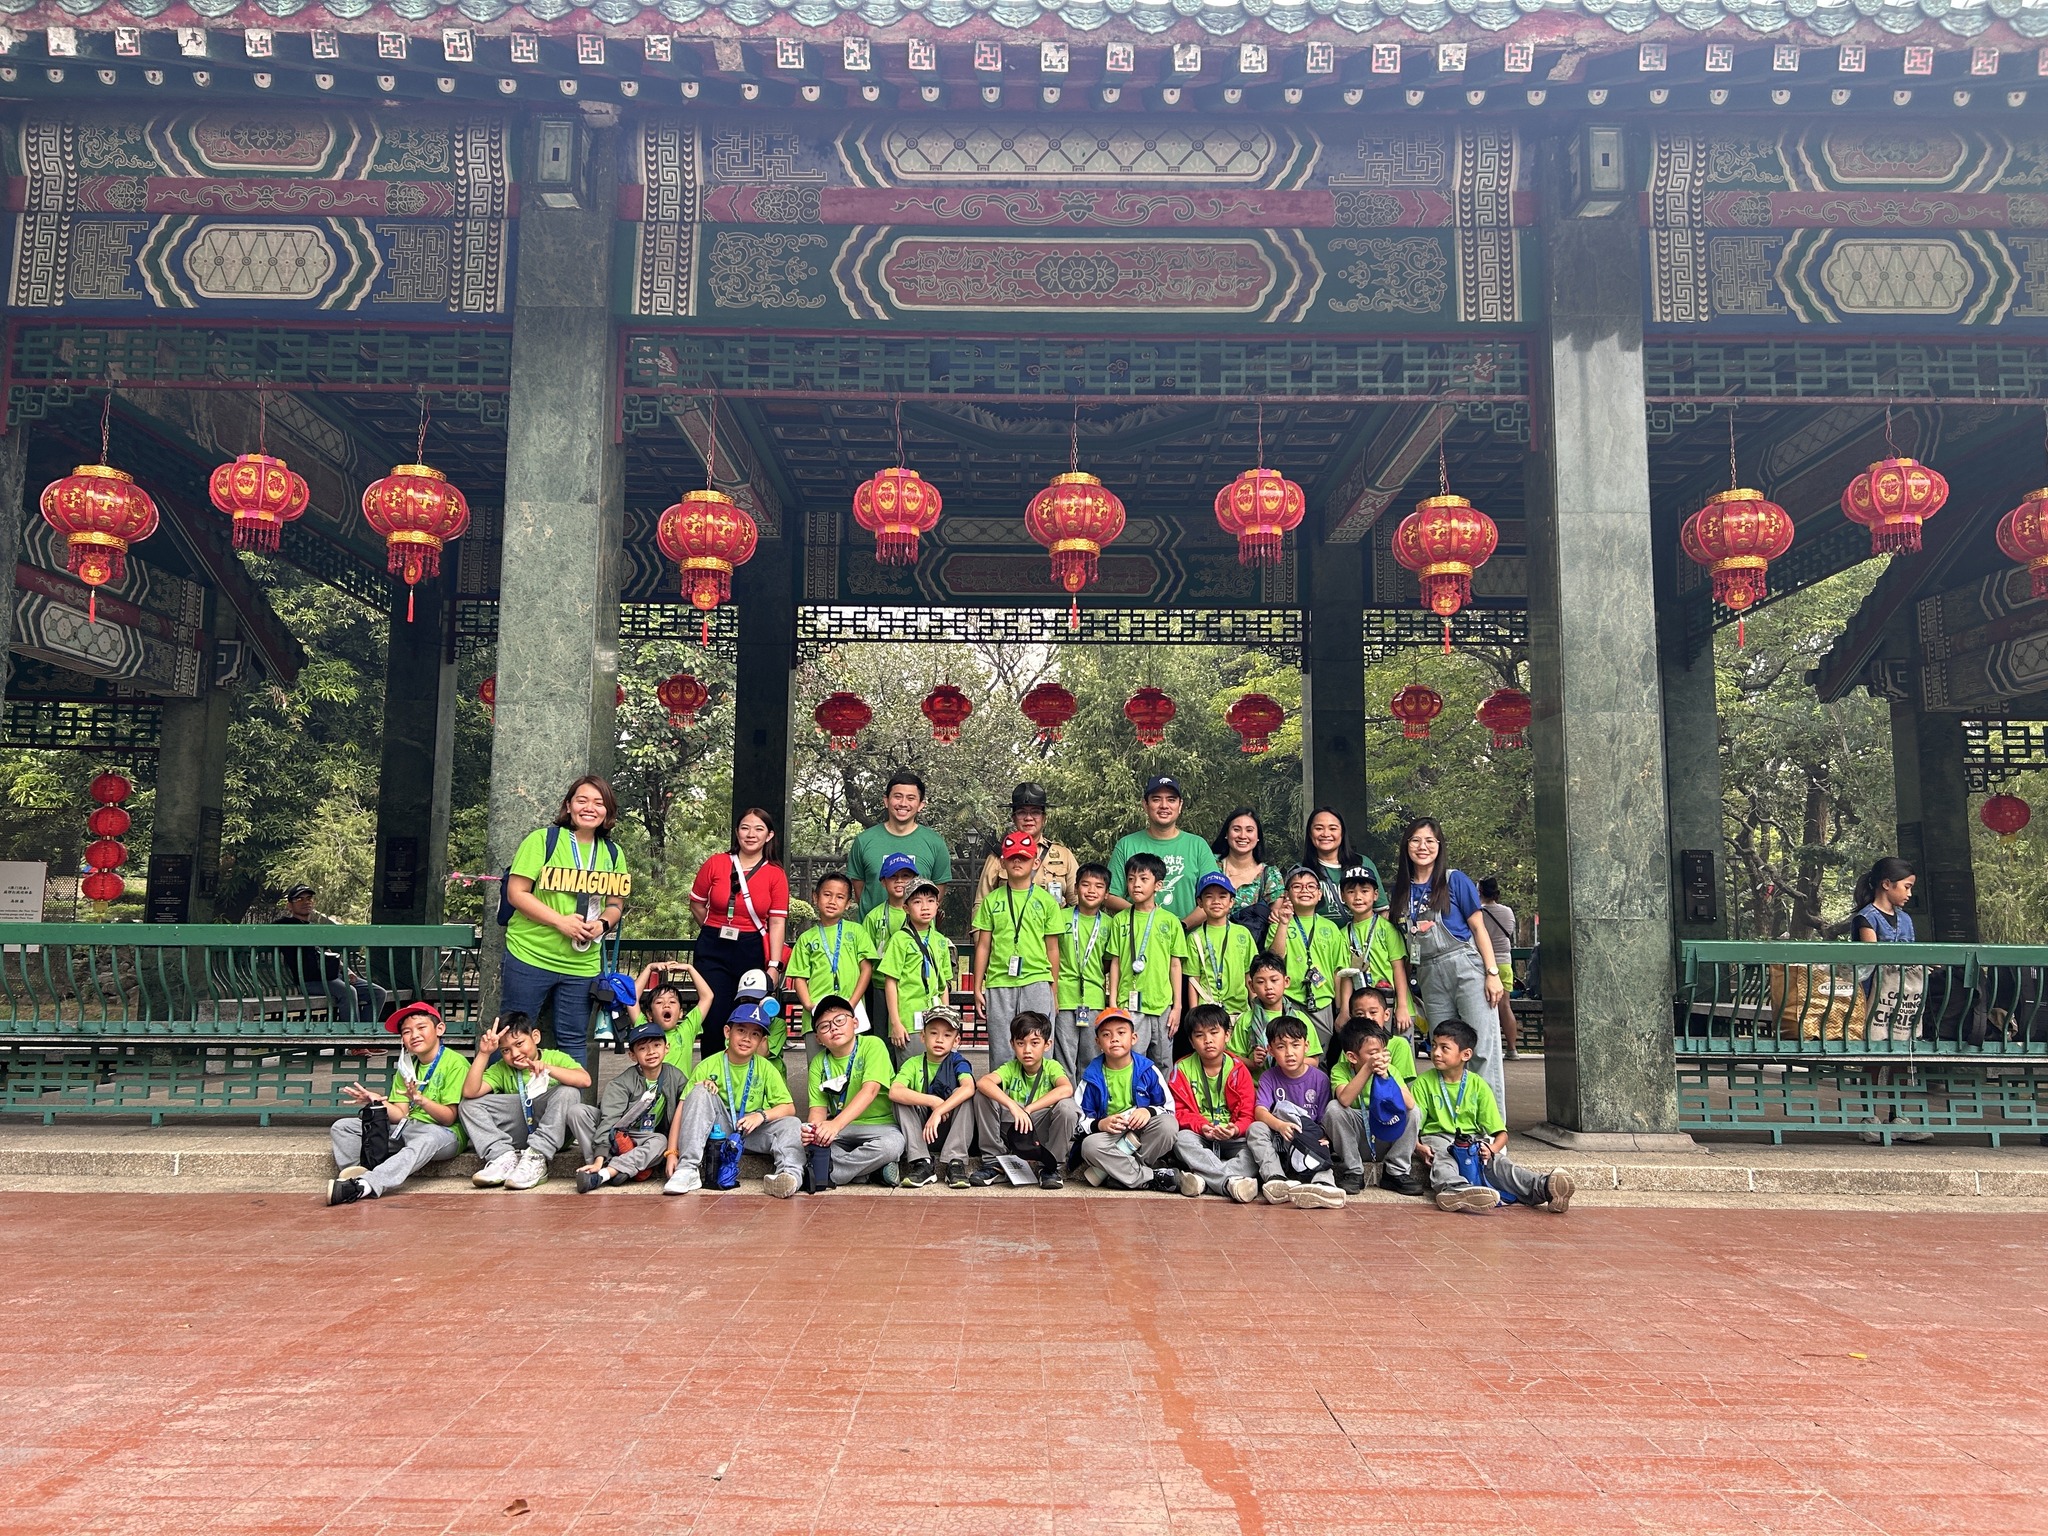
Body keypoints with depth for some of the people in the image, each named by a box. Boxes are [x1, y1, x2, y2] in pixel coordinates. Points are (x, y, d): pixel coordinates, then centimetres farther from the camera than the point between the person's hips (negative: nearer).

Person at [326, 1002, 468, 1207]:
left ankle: (367, 1185, -54)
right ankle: (356, 1172, -25)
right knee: (342, 1127, 0)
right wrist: (378, 1102, -12)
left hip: (444, 1133, -7)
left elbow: (449, 1118, -12)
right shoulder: (407, 1068, 17)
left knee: (428, 1139, -41)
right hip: (405, 1129, 8)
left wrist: (420, 1099, -27)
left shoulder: (455, 1063, -5)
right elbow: (400, 1116, 5)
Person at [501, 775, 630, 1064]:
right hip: (530, 956, -4)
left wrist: (602, 924, -8)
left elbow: (615, 904, 16)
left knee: (574, 1041, 10)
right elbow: (516, 893, -9)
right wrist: (562, 922, -18)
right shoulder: (542, 840, -5)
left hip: (582, 965, 4)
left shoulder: (612, 853, 9)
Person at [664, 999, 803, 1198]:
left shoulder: (765, 1068, 0)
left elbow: (789, 1107, -1)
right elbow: (682, 1109, -10)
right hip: (717, 1130, -1)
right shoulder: (708, 1066, -5)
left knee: (790, 1124, -22)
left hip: (750, 1133, 1)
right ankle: (688, 1170, -31)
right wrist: (672, 1152, -21)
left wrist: (762, 1115, -22)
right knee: (700, 1091, -23)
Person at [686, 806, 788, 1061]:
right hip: (714, 951, 0)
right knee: (715, 1019, -2)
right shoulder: (715, 864, -1)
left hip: (753, 952, 0)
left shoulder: (776, 874, -2)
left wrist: (774, 965, -12)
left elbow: (777, 923, -6)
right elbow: (696, 903, 11)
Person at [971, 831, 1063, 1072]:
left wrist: (1054, 991, 6)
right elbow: (983, 946, 10)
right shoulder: (992, 900, 9)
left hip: (1036, 982, -1)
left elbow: (1052, 949, 7)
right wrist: (977, 988, 6)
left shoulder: (1046, 901, 7)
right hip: (999, 984, 1)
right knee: (1001, 1055, 5)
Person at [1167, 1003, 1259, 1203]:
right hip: (1198, 1135, 0)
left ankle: (1204, 1179, -50)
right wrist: (1201, 1126, -23)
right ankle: (1232, 1181, -50)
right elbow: (1179, 1111, -3)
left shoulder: (1239, 1070, 1)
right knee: (1182, 1140, -34)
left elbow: (1247, 1115, -3)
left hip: (1232, 1138, 0)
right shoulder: (1182, 1068, 2)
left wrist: (1235, 1129, -26)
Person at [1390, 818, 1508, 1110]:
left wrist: (1492, 973, -8)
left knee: (1483, 1048, -9)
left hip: (1467, 968, -5)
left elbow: (1478, 927, -1)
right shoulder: (1402, 889, 12)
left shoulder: (1455, 880, 0)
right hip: (1431, 976, 5)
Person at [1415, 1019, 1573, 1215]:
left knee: (1496, 1162, -28)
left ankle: (1542, 1189, -53)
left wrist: (1493, 1148, -16)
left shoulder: (1478, 1085, 9)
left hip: (1473, 1140, 2)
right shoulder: (1424, 1083, 6)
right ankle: (1457, 1190, -70)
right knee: (1442, 1164, -36)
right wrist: (1419, 1148, -21)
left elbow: (1501, 1133, 6)